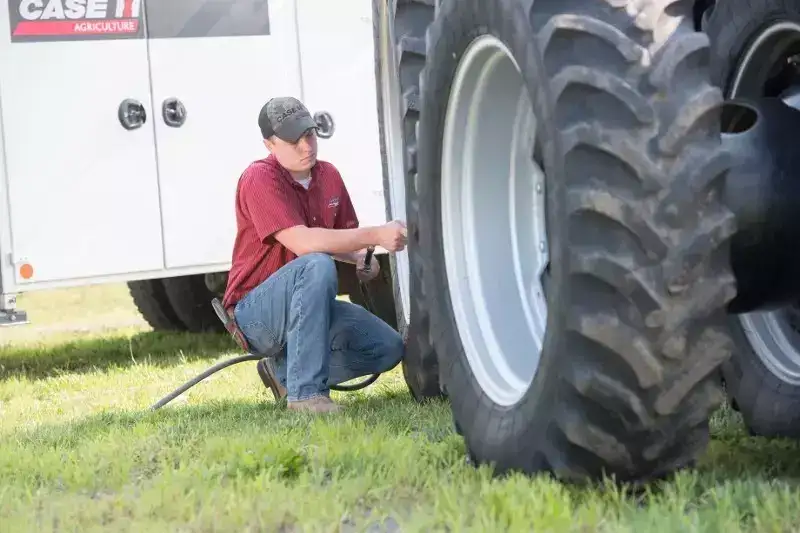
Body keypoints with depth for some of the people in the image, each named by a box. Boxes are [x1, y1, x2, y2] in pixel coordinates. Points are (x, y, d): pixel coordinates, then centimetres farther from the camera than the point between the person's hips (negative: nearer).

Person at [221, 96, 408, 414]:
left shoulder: (328, 175, 7)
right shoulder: (260, 179, -18)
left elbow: (340, 239, 18)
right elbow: (302, 242, -31)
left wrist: (363, 259, -7)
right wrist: (376, 236, -34)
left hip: (306, 306, 8)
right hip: (256, 312, -8)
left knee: (389, 348, -7)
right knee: (317, 266, -36)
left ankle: (285, 371, 6)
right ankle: (305, 392, -34)